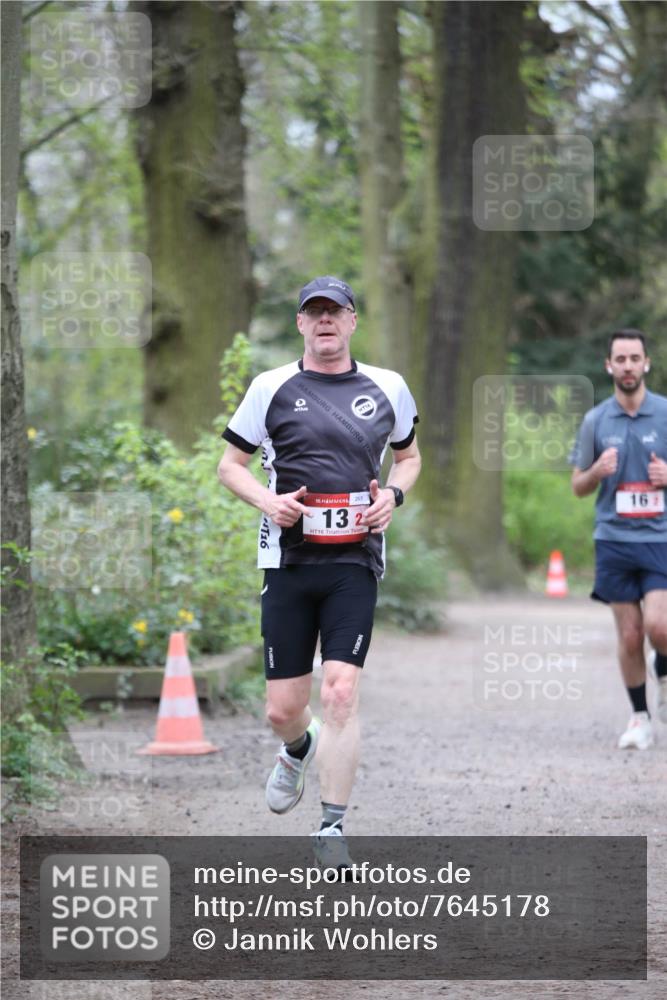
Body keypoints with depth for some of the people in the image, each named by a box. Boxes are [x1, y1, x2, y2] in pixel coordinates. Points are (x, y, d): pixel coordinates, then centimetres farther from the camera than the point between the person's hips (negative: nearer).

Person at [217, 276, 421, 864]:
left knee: (341, 692, -16)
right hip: (288, 560, 0)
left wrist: (393, 494, 2)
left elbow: (409, 456, 23)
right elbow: (231, 466, 10)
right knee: (282, 709, 2)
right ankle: (299, 750, 40)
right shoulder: (272, 387, 3)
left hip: (355, 561, 0)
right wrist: (267, 500, -10)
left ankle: (333, 828, -8)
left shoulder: (387, 389, 8)